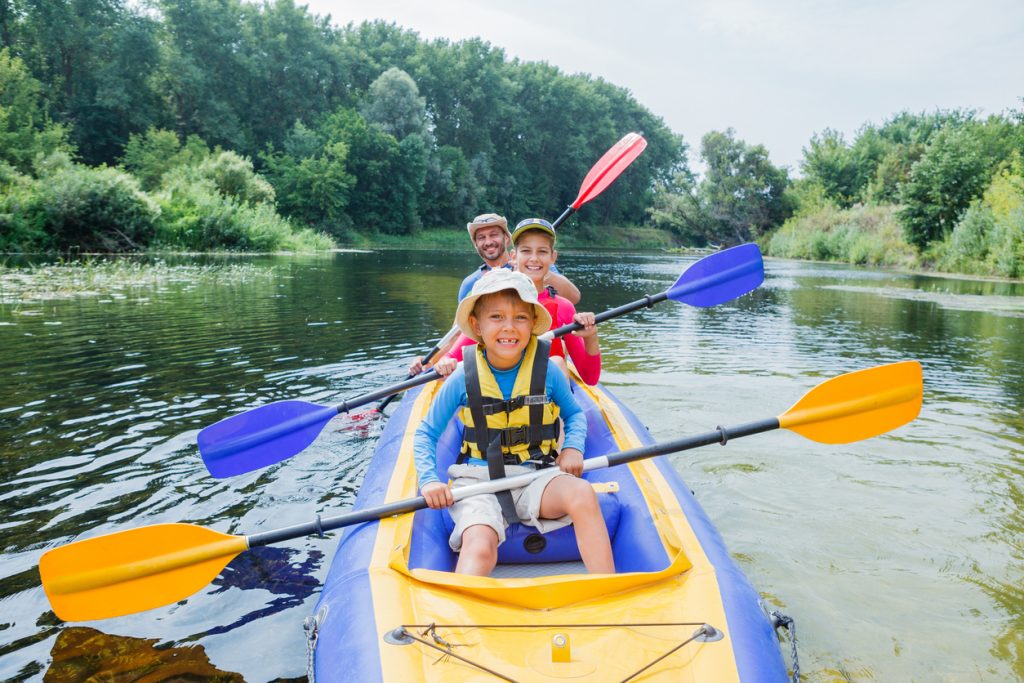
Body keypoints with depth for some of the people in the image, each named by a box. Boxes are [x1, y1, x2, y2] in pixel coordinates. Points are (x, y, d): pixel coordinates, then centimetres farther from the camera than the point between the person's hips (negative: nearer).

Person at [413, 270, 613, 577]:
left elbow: (574, 414, 18)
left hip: (536, 475, 1)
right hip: (479, 481, 0)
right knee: (479, 546, -30)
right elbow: (425, 433, 9)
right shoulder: (463, 379, -3)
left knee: (582, 494, -29)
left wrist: (573, 447, -3)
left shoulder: (548, 373, -2)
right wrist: (429, 480, -6)